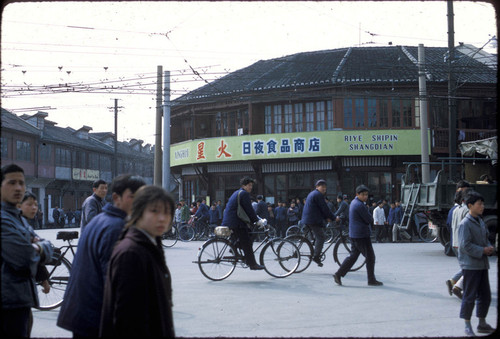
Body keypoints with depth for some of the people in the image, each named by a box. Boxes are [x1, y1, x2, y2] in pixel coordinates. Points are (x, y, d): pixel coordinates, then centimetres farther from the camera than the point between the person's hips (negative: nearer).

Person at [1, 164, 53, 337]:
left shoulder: (17, 217, 19)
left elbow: (47, 250, 15)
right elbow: (25, 258, -25)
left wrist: (38, 247, -8)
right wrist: (36, 249, -2)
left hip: (21, 300, 10)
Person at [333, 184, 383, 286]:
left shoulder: (354, 202, 15)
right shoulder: (360, 205, -19)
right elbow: (369, 219, -15)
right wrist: (370, 218, 5)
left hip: (354, 235, 10)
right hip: (361, 235, -10)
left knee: (353, 255, 13)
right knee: (370, 256, 0)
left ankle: (338, 274, 9)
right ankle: (371, 280, 8)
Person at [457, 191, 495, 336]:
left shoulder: (480, 222, 13)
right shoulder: (465, 224, -14)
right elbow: (465, 245, -19)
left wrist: (489, 248, 2)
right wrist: (482, 250, -17)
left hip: (482, 264, 9)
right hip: (470, 265, -8)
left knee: (485, 296, 14)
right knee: (470, 296, -2)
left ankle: (482, 324, 26)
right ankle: (467, 326, 8)